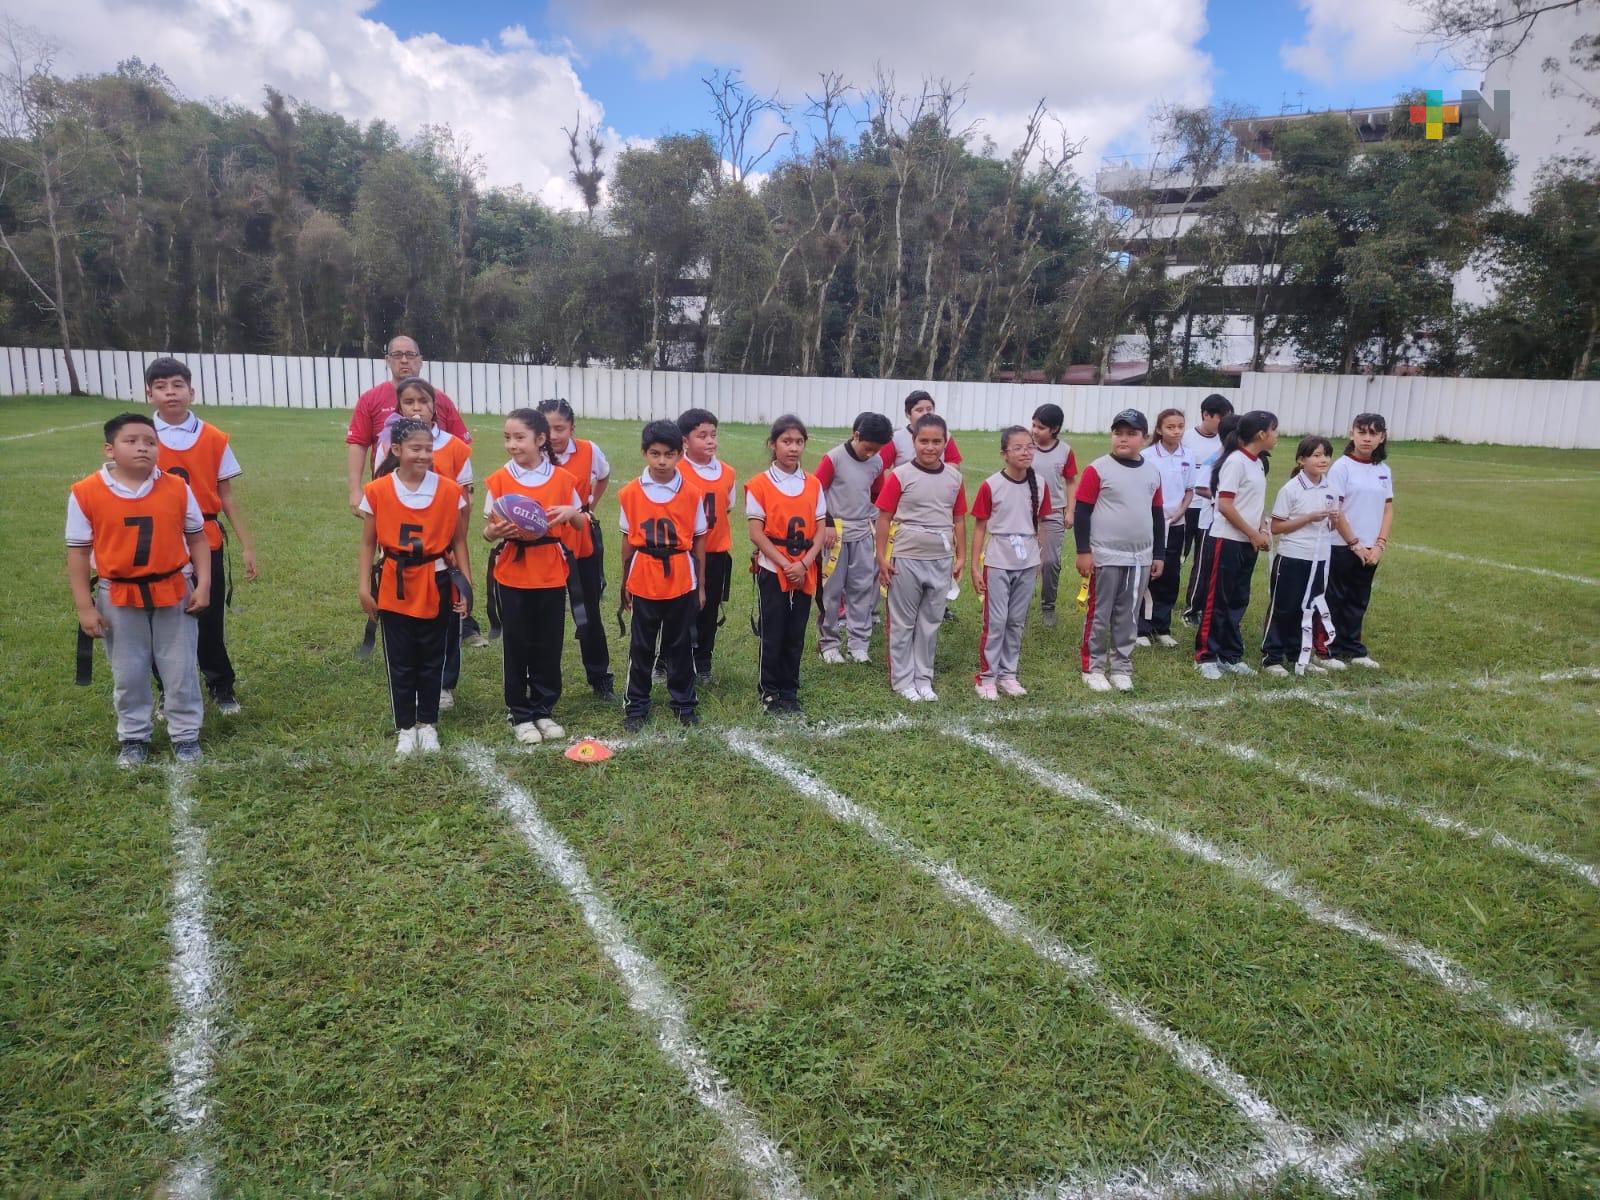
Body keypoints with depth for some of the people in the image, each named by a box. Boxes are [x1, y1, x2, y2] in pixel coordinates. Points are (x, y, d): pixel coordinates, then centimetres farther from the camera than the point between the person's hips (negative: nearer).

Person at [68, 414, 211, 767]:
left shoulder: (177, 488, -6)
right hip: (118, 597, 0)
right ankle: (133, 738, 30)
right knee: (128, 673, 13)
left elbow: (197, 538, 4)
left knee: (181, 669, 10)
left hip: (174, 592, 0)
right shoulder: (86, 493, -9)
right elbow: (78, 552, -4)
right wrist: (85, 607, -5)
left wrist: (203, 585, -4)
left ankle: (186, 735, 24)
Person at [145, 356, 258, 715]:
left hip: (206, 543, 0)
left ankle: (222, 688, 26)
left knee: (209, 618, 7)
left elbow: (227, 496, 3)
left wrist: (247, 547, 3)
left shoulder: (214, 439, -1)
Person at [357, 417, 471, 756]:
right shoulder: (377, 491, -5)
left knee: (432, 658, 11)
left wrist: (466, 584, -1)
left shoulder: (450, 491, -4)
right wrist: (363, 586, -3)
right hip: (394, 588, 0)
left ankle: (428, 724, 25)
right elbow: (368, 544, 1)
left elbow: (458, 541, 2)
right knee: (400, 661, 8)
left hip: (436, 587, 0)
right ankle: (405, 728, 21)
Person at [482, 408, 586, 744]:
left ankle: (544, 710, 24)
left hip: (551, 575, 1)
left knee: (549, 645, 8)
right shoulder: (498, 480, -4)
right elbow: (487, 532, -2)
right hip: (511, 576, -1)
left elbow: (582, 523, 8)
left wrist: (571, 512, -14)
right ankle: (520, 714, 19)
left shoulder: (561, 479, -1)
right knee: (516, 647, 7)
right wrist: (497, 531, -24)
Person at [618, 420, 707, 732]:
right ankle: (636, 706, 21)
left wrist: (700, 585, 5)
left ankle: (684, 703, 25)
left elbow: (699, 541, 3)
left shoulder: (691, 493, -4)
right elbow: (628, 542, 5)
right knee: (641, 646, 9)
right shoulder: (630, 493, -3)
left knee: (680, 644, 12)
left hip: (682, 581, 0)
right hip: (643, 582, 0)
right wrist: (625, 583, 9)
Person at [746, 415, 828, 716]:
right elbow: (756, 534, -9)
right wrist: (785, 564, -15)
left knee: (796, 635, 10)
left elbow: (820, 530, 3)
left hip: (805, 573, 3)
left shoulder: (813, 484, 4)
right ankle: (769, 692, 17)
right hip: (772, 570, -3)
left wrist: (804, 563, -11)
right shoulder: (760, 485, -7)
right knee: (772, 634, 4)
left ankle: (790, 691, 22)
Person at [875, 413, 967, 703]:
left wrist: (961, 556, 8)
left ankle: (923, 679, 24)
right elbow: (884, 518, -6)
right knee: (903, 623, 7)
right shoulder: (900, 476, -9)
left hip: (942, 562, 4)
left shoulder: (954, 477, 2)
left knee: (931, 623, 13)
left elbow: (958, 519, 10)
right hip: (907, 560, -4)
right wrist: (881, 557, -8)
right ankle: (902, 680, 18)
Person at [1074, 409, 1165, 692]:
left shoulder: (1153, 471, 6)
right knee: (1099, 615, 5)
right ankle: (1093, 668, 17)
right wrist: (1083, 551, -12)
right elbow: (1082, 511, -9)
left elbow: (1158, 515, 14)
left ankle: (1121, 667, 24)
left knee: (1128, 616, 12)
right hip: (1105, 556, -4)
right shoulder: (1098, 469, -9)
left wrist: (1159, 554, 14)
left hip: (1140, 558, 5)